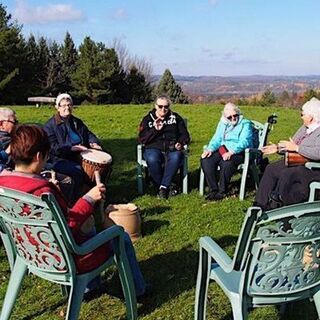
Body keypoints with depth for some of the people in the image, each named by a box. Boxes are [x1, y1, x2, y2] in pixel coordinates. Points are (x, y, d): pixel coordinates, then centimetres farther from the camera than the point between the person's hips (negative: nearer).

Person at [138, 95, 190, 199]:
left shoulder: (176, 118, 15)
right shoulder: (148, 119, 11)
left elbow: (185, 135, 14)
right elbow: (142, 139, 1)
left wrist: (180, 143, -8)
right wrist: (155, 130, -11)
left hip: (172, 149, 1)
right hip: (154, 149, -1)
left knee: (176, 157, -35)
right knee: (152, 159, -36)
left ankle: (163, 187, -26)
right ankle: (164, 187, -19)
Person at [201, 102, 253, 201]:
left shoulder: (245, 124, -1)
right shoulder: (222, 124, 18)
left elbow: (244, 142, -15)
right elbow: (216, 139, 13)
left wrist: (231, 152, -31)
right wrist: (210, 149, -10)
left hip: (239, 152, -6)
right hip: (223, 150, 6)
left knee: (226, 163, -37)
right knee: (205, 160, -20)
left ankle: (222, 191, -20)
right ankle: (213, 189, -15)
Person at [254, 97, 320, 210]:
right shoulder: (305, 127, 13)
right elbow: (292, 143, 25)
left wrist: (296, 148, -27)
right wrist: (278, 148, 10)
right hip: (295, 160, 10)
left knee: (286, 174, -30)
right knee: (271, 169, 0)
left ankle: (275, 204, -11)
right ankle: (260, 205, 0)